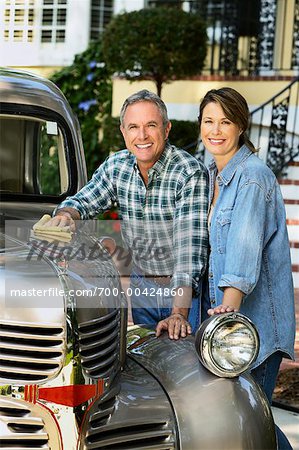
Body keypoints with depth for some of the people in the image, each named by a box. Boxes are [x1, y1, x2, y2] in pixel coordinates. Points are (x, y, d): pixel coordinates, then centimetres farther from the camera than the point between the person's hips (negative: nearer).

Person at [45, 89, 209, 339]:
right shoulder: (116, 166, -4)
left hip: (186, 288, -5)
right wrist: (66, 215, -23)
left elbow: (190, 245, -30)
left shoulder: (191, 173, -22)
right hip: (141, 285, 5)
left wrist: (179, 313, -38)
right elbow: (83, 201, 3)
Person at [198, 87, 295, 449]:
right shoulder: (211, 175, 12)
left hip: (256, 319, -8)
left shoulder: (253, 177, -14)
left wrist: (229, 306, -38)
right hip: (222, 315, 8)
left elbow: (245, 251, -26)